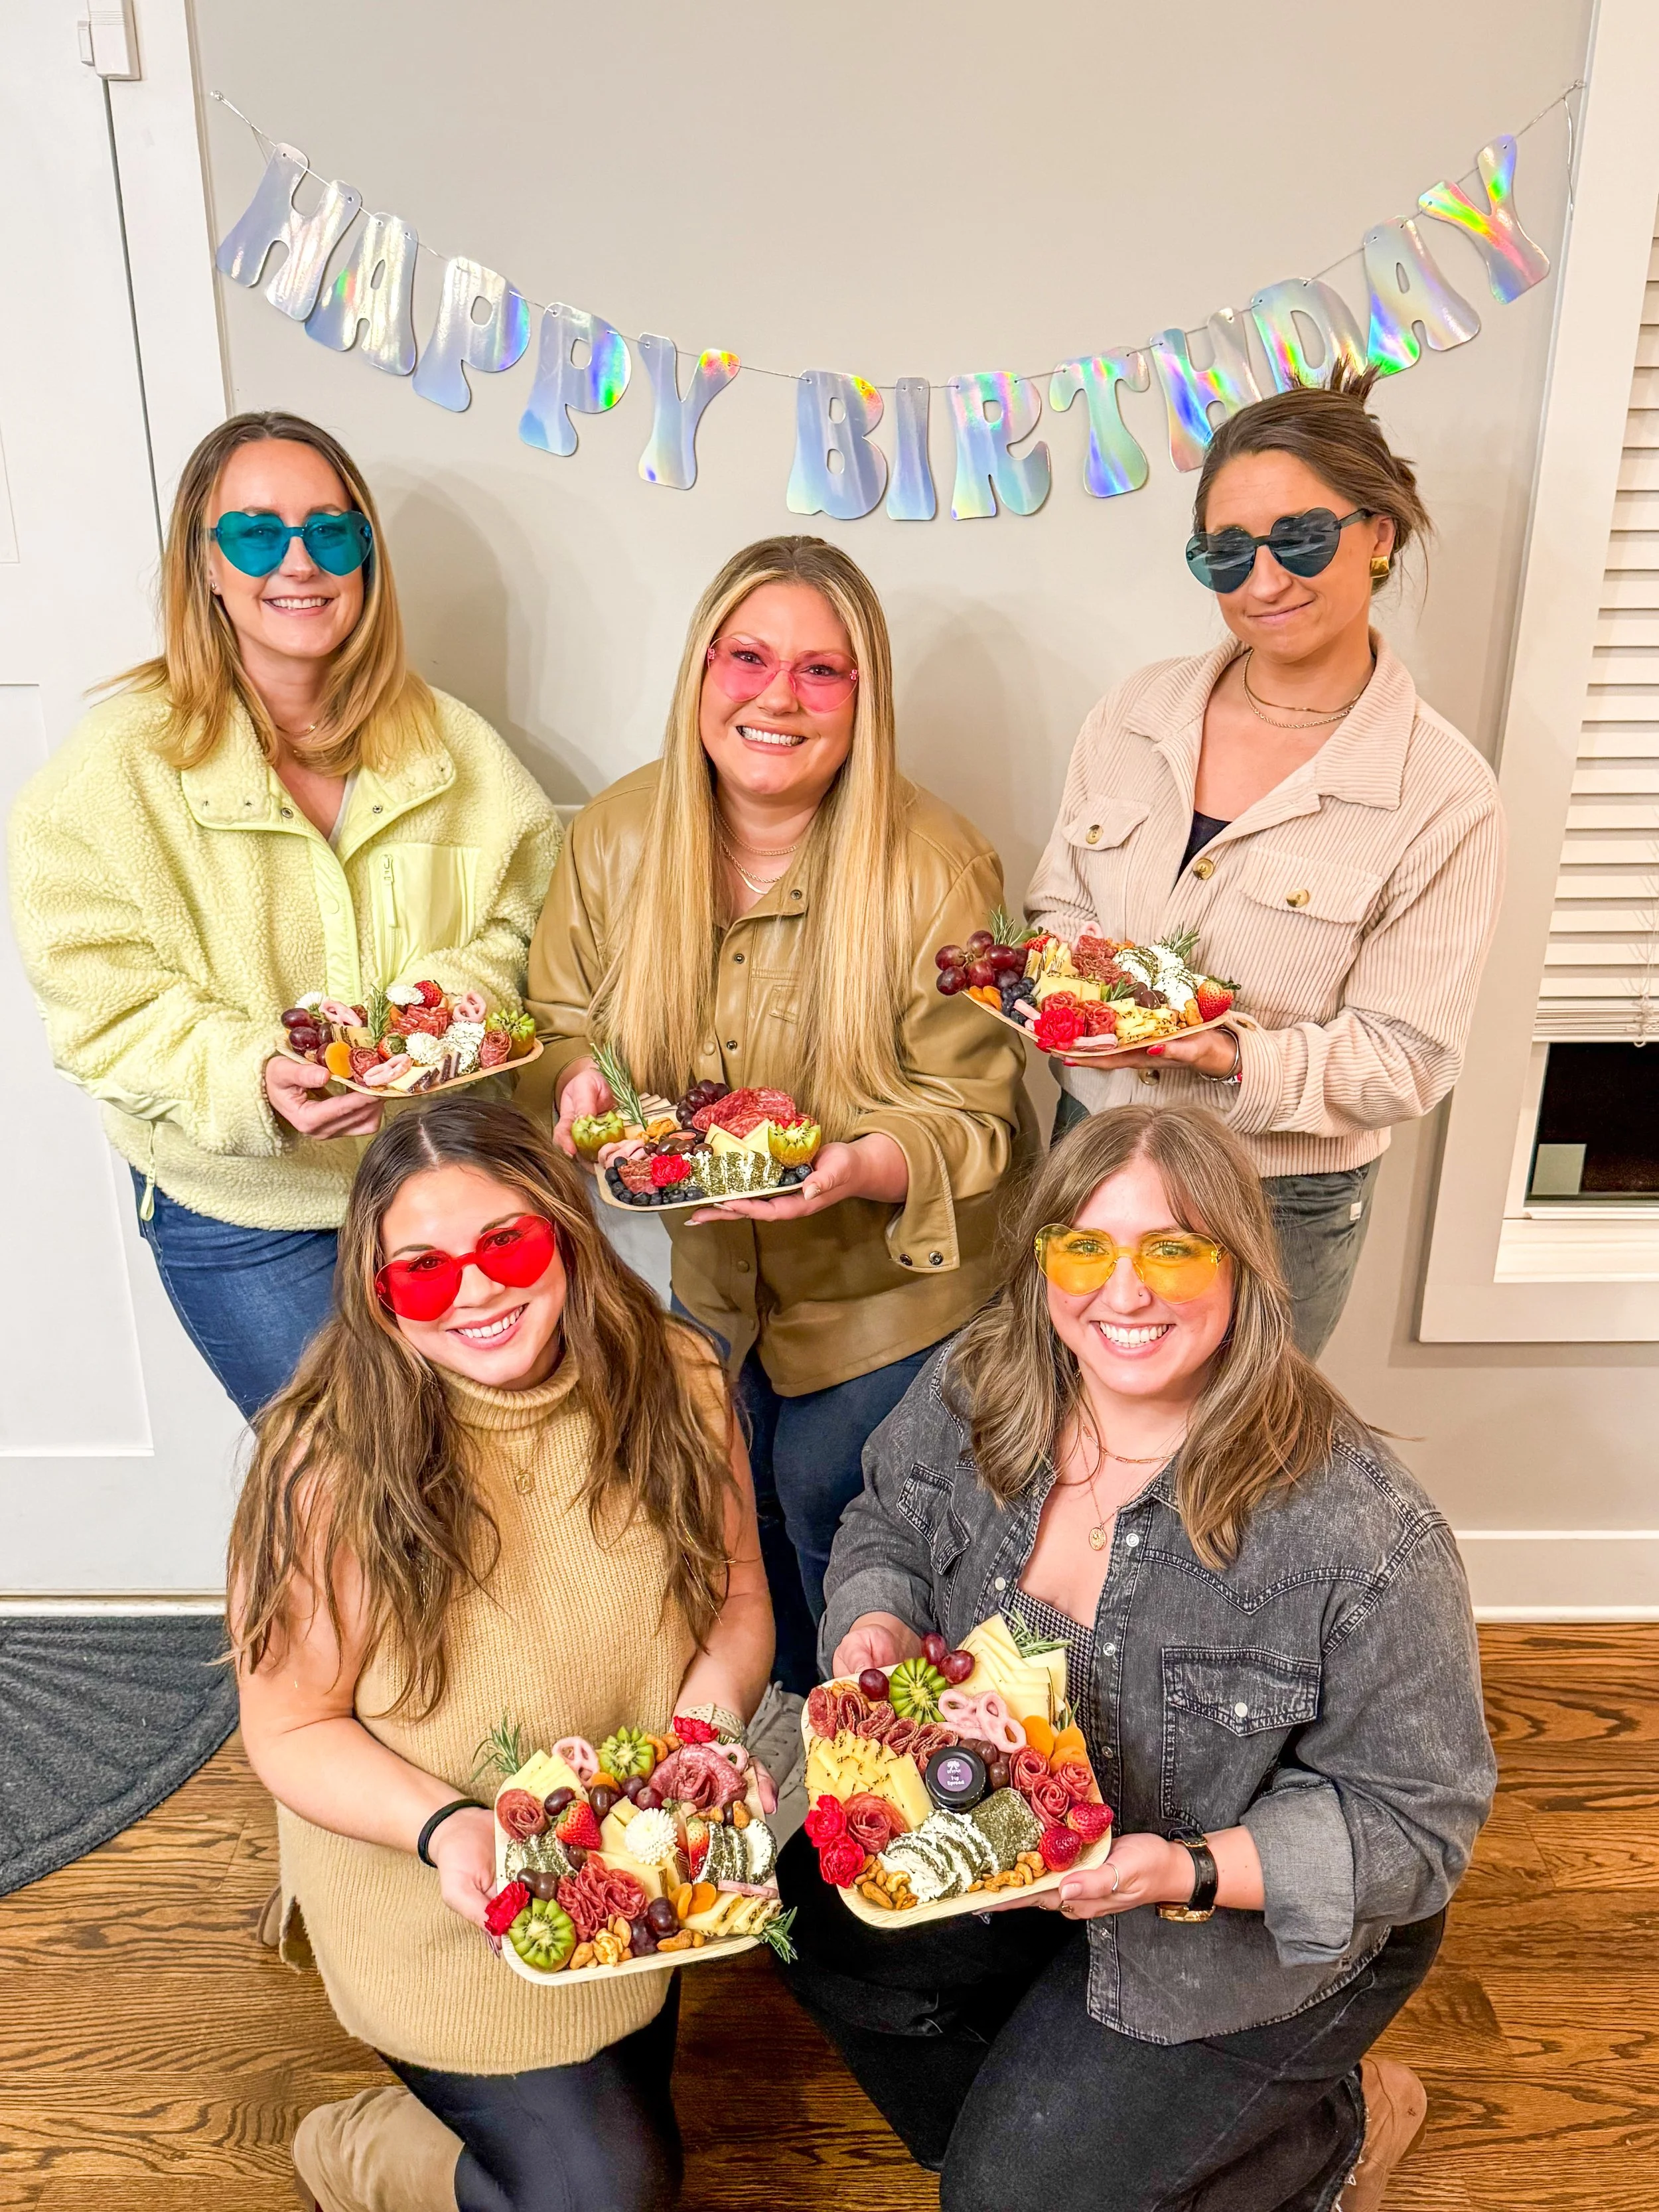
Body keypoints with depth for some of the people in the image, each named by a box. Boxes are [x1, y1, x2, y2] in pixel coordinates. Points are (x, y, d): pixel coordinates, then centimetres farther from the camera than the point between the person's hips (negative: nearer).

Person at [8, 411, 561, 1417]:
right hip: (242, 1212, -2)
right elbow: (106, 1008, -12)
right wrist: (251, 1081, -30)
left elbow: (526, 909, 3)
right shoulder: (115, 770, -11)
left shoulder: (450, 743, -1)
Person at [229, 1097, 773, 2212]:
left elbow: (737, 1594, -7)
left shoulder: (674, 1379, -17)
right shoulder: (334, 1467, -28)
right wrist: (448, 1825, -33)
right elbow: (292, 1729, -18)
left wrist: (709, 1717, -26)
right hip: (442, 1899, -5)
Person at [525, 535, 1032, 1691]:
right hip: (714, 1278, 5)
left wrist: (861, 1167, -38)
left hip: (886, 1287, -4)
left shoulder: (937, 868, -23)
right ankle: (794, 1721, 54)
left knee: (824, 1500, 9)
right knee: (743, 1508, 23)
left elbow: (973, 1115, -18)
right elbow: (566, 1017, 3)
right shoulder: (616, 834, -10)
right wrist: (579, 1079, -21)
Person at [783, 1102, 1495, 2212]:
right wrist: (878, 1623, -19)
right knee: (821, 1910, -1)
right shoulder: (972, 1390, -16)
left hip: (1261, 1924, -5)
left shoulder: (1365, 1536, -31)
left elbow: (1414, 1820, -20)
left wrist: (1187, 1871, -33)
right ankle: (1029, 2104, 26)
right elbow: (887, 1527, 4)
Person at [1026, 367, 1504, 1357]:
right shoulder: (1140, 709, -1)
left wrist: (1240, 1057, -30)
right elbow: (1057, 900, 7)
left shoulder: (1445, 793, -14)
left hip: (1282, 1208, -3)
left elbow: (1409, 1060, -14)